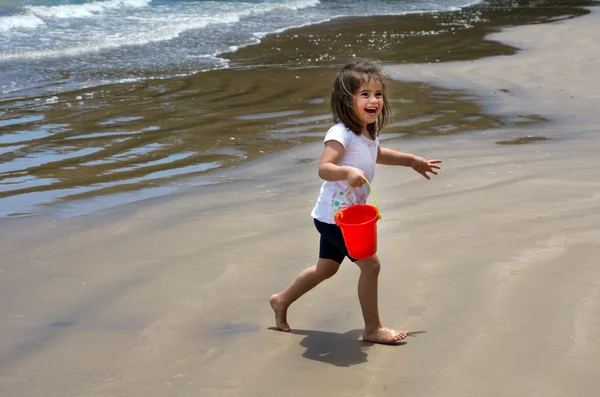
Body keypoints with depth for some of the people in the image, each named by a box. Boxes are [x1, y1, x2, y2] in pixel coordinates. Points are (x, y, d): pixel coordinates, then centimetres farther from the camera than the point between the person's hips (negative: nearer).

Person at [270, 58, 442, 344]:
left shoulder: (369, 131, 5)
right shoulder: (341, 133, -25)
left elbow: (377, 154, 28)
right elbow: (324, 168, -36)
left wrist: (411, 161, 33)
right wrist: (347, 172, -54)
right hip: (335, 215, -10)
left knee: (327, 267, 22)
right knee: (370, 264, -7)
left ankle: (281, 300, 39)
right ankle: (372, 329, 6)